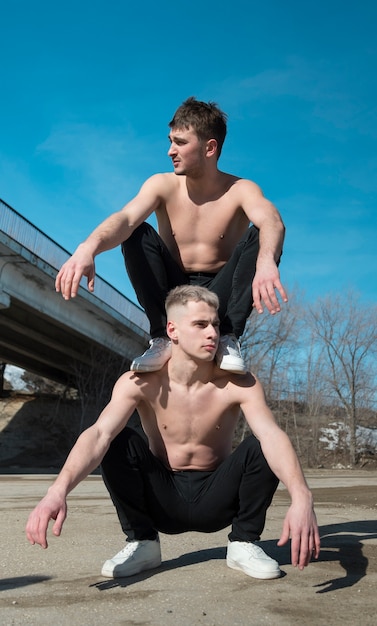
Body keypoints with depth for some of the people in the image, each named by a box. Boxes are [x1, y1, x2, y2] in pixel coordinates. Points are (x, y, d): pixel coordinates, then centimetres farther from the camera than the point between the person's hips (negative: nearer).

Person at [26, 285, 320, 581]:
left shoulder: (238, 383, -18)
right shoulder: (140, 382, -18)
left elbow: (273, 437, -35)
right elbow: (99, 434, -33)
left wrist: (301, 497, -55)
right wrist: (59, 490, -53)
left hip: (215, 500, 0)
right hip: (162, 500, 0)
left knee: (261, 448, -27)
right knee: (119, 442, -26)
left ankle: (244, 543, -4)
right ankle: (142, 543, -6)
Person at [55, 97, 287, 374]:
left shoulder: (240, 190, -11)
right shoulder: (163, 185, -6)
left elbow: (273, 222, -34)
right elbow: (125, 218, -27)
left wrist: (266, 262, -59)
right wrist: (89, 247, -50)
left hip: (219, 296, -1)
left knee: (260, 238, -24)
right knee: (137, 233, -21)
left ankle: (229, 338, -20)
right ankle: (162, 338, -20)